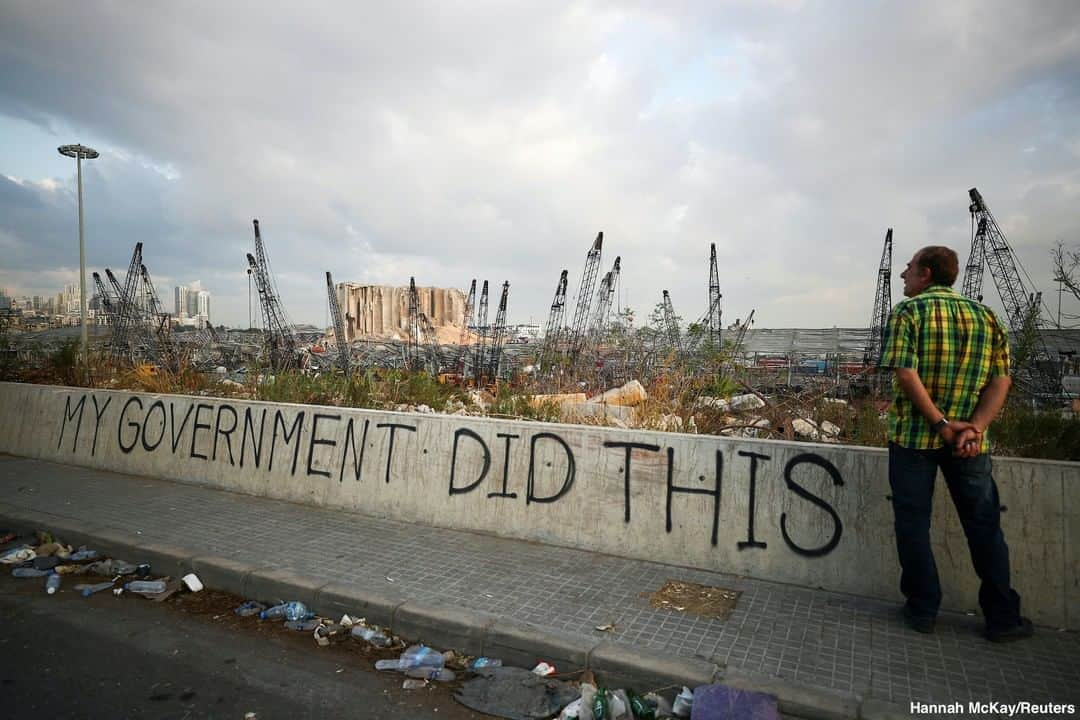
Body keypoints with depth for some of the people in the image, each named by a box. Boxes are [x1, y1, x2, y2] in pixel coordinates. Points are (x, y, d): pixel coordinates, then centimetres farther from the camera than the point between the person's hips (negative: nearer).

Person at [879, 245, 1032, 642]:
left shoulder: (908, 311, -6)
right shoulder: (985, 315, 8)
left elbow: (905, 374, -18)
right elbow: (1001, 380, 0)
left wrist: (941, 423, -13)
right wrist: (974, 428, -8)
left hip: (913, 434, -3)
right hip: (969, 439, 4)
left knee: (913, 523, 7)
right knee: (984, 525, 14)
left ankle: (923, 610, 15)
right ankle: (1002, 617, 21)